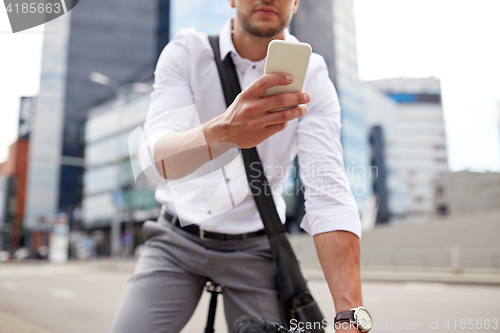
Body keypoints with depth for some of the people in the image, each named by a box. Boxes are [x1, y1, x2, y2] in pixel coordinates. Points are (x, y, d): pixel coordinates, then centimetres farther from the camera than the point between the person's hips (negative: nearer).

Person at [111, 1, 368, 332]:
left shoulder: (311, 77, -10)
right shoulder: (187, 52, -10)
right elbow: (155, 159, -25)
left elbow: (329, 192, -21)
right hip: (177, 240, 0)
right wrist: (223, 131, -47)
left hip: (253, 249, 1)